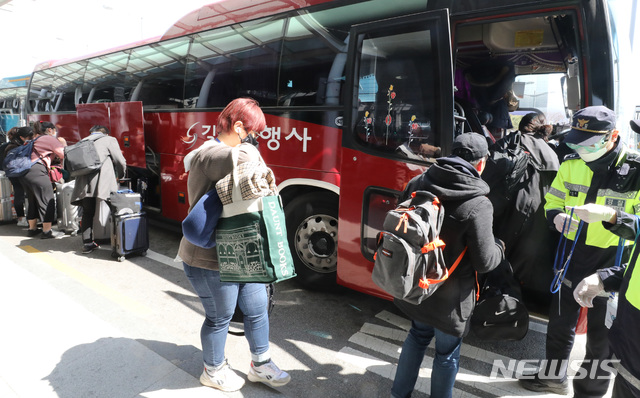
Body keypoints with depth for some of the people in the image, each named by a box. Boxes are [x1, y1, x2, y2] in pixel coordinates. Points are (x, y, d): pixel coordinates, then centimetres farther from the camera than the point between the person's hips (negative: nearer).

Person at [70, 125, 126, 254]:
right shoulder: (109, 140, 12)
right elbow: (120, 162, 6)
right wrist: (119, 176, 24)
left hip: (83, 183, 5)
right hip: (101, 182, -4)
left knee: (87, 213, 14)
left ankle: (87, 243, 15)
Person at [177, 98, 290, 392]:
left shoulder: (219, 151, 12)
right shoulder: (209, 154, -23)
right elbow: (246, 160, -43)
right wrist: (248, 145, -21)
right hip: (210, 260, -9)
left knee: (257, 308, 18)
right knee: (220, 317, 12)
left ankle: (260, 365, 39)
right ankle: (213, 371, 40)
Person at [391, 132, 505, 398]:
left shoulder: (418, 183, -8)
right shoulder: (477, 205, -25)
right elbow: (484, 261, -18)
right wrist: (500, 247, 3)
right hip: (449, 296, -6)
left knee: (419, 335, 29)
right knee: (447, 354, 18)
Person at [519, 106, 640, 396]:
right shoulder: (571, 165, -1)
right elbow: (553, 201, 8)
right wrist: (557, 217, -13)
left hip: (612, 259, -4)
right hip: (573, 252, 4)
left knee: (600, 329, 11)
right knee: (560, 318, 18)